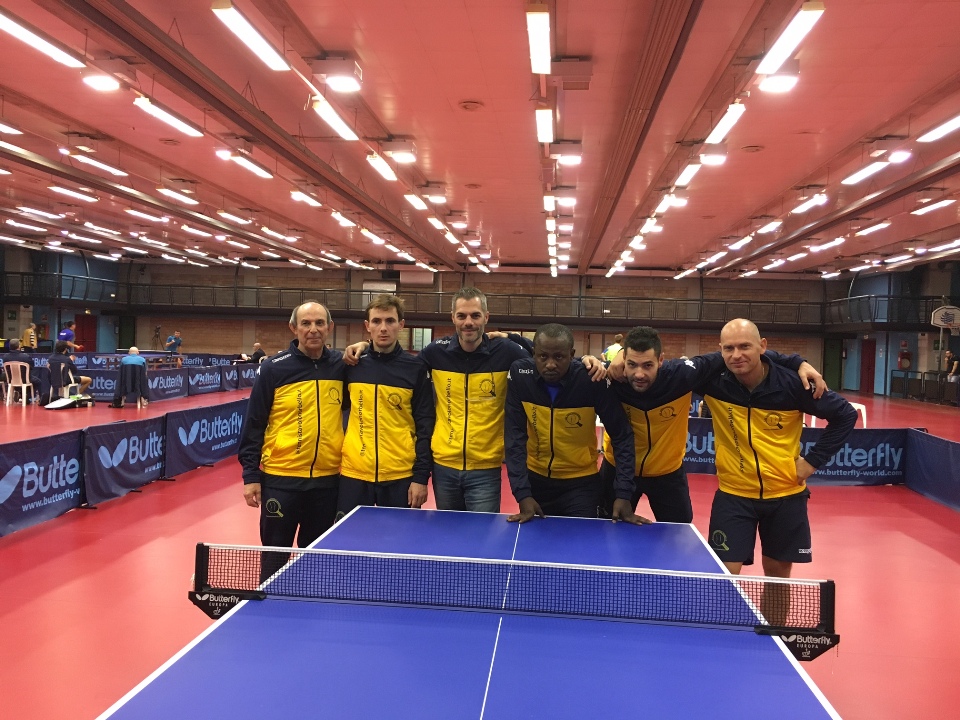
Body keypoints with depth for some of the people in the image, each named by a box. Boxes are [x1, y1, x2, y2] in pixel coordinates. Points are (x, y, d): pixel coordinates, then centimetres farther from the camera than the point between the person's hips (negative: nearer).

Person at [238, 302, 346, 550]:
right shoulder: (274, 368, -6)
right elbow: (254, 424, -3)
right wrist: (250, 474, -6)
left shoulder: (341, 365, 1)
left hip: (327, 479, 2)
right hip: (281, 478, -2)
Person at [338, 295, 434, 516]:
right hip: (354, 473, 2)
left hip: (400, 476, -2)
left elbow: (425, 426, -4)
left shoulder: (416, 368, -2)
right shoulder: (353, 365, 4)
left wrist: (421, 476, -8)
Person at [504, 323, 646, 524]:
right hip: (534, 478, 2)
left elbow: (622, 435, -14)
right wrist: (523, 493, -20)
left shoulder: (592, 380, -21)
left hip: (581, 483, -2)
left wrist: (623, 494, -19)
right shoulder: (520, 375, -16)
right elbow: (514, 436, -14)